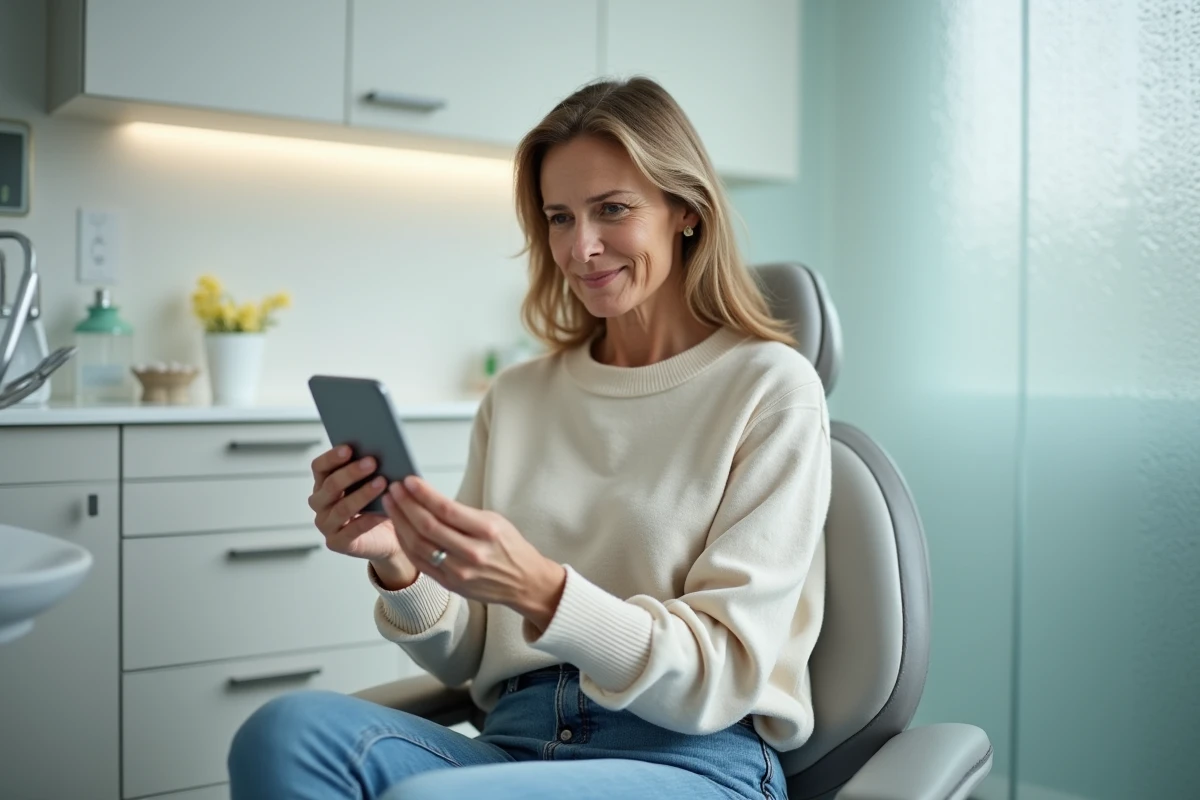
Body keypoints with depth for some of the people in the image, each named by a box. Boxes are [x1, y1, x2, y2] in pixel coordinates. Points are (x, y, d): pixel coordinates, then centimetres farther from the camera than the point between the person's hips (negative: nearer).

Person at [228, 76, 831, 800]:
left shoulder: (771, 389, -3)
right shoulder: (518, 397, 11)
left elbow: (725, 672, -8)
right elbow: (467, 660, 12)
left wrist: (541, 591, -24)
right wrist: (398, 563, -10)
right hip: (516, 741, 5)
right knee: (289, 730, -25)